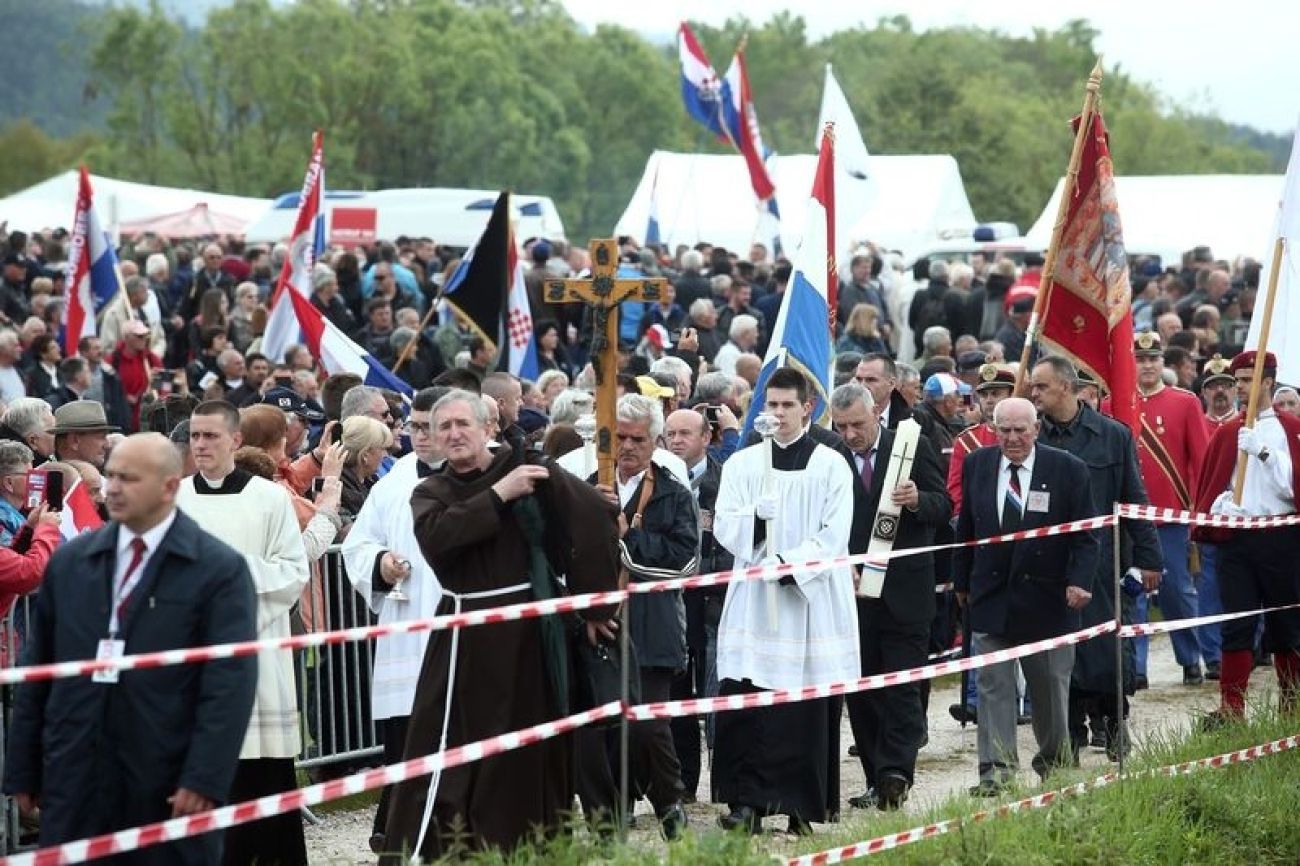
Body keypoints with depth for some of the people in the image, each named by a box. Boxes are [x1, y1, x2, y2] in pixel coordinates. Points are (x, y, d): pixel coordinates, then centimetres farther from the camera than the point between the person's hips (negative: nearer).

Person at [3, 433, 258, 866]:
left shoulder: (220, 569, -3)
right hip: (75, 778, 4)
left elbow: (230, 684, -9)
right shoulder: (70, 561, 12)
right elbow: (37, 670, 13)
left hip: (169, 786, -4)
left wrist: (205, 778, -17)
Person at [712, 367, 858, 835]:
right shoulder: (742, 463, 11)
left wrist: (791, 563, -16)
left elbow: (834, 535, -4)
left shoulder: (831, 466, 4)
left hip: (811, 600, -2)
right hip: (753, 601, 2)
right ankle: (746, 801, -2)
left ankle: (805, 805, 6)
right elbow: (724, 527, 3)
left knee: (809, 708, -1)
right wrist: (755, 517, -17)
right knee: (743, 701, -6)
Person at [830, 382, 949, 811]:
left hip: (904, 593, -2)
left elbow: (944, 509, 1)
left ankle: (896, 772, -10)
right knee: (860, 692, 5)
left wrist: (917, 501, -20)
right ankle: (879, 781, 11)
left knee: (902, 689, -7)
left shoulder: (914, 447, 1)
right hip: (851, 590, 2)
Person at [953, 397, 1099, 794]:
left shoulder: (1068, 469, -5)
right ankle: (996, 768, -2)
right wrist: (962, 582, 12)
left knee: (1050, 685, 10)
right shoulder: (977, 465, 4)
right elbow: (965, 528, 12)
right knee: (993, 685, -3)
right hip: (990, 594, 2)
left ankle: (1054, 759, 28)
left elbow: (1085, 534, -4)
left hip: (1047, 595, -2)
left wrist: (1080, 581, -16)